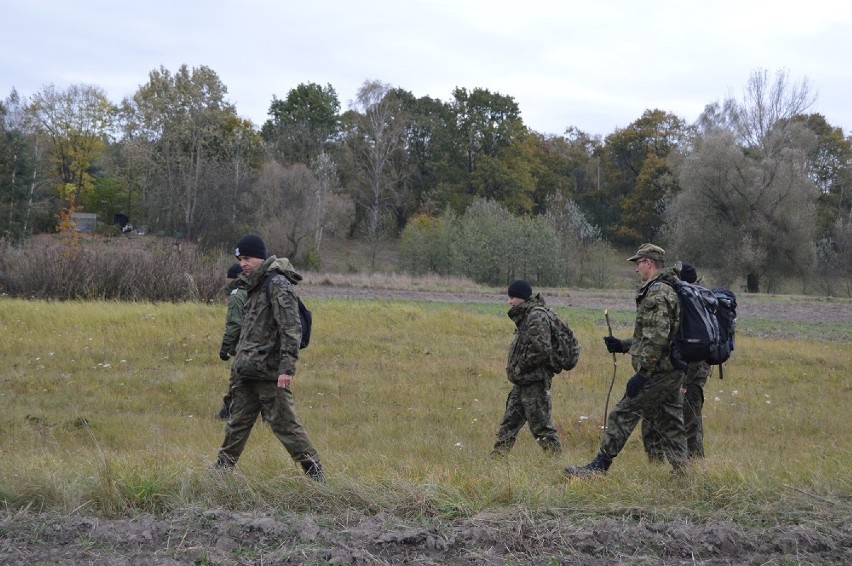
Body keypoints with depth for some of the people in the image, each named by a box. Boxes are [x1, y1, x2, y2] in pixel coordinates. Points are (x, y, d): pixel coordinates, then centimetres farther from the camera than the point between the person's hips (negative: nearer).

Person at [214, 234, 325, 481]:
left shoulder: (277, 284, -14)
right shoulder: (256, 285, 15)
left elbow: (291, 328, -20)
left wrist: (287, 368, -24)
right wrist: (240, 362, 21)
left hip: (269, 372, -9)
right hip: (247, 372, 9)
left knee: (284, 424, -5)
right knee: (237, 423, 15)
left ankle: (315, 473, 2)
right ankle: (222, 469, 24)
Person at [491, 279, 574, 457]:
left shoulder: (536, 317, -16)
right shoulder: (526, 316, 14)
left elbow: (541, 349, -24)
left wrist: (520, 367, -15)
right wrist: (515, 369, 10)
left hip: (534, 382, -10)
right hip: (522, 382, 10)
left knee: (541, 425, -4)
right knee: (509, 423, 13)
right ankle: (497, 456, 18)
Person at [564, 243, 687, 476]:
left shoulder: (656, 293, -15)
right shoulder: (670, 290, 18)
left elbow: (657, 338, -24)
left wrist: (642, 373, -23)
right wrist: (622, 346, 20)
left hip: (658, 372, -10)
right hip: (673, 372, 10)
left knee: (622, 415, -3)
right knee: (670, 424, 10)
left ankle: (599, 467, 1)